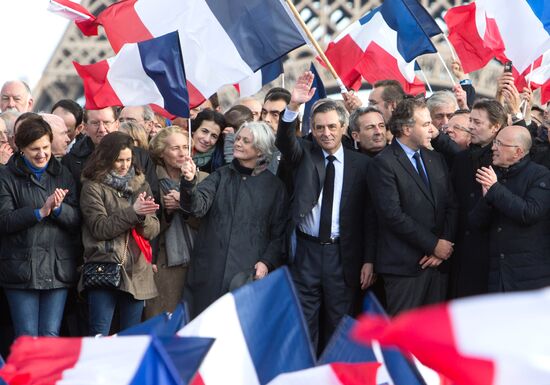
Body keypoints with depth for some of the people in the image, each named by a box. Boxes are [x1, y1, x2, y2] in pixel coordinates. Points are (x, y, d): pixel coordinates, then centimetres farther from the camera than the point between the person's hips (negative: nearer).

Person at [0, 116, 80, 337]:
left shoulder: (62, 175, 11)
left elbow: (77, 220, 5)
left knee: (51, 336, 3)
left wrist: (59, 208, -15)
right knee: (27, 337, -2)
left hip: (58, 267, 3)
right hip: (21, 267, -3)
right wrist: (41, 212, -19)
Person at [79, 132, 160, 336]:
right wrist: (132, 212, -16)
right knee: (99, 336, -8)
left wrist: (143, 217, -14)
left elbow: (153, 230, 8)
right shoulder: (93, 187, 0)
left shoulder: (141, 185, 14)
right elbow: (99, 228, -10)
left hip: (137, 272, 5)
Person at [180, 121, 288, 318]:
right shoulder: (220, 176, 9)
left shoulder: (274, 186, 7)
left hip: (249, 272, -1)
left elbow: (279, 233, 8)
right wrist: (189, 182, -27)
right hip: (210, 270, 2)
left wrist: (267, 262, -6)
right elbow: (198, 206, -7)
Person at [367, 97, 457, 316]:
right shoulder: (383, 164, -7)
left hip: (437, 263, 6)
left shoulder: (436, 160, 16)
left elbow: (451, 206, 13)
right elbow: (393, 215, -14)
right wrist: (434, 245, -11)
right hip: (404, 265, -6)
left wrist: (444, 247, -3)